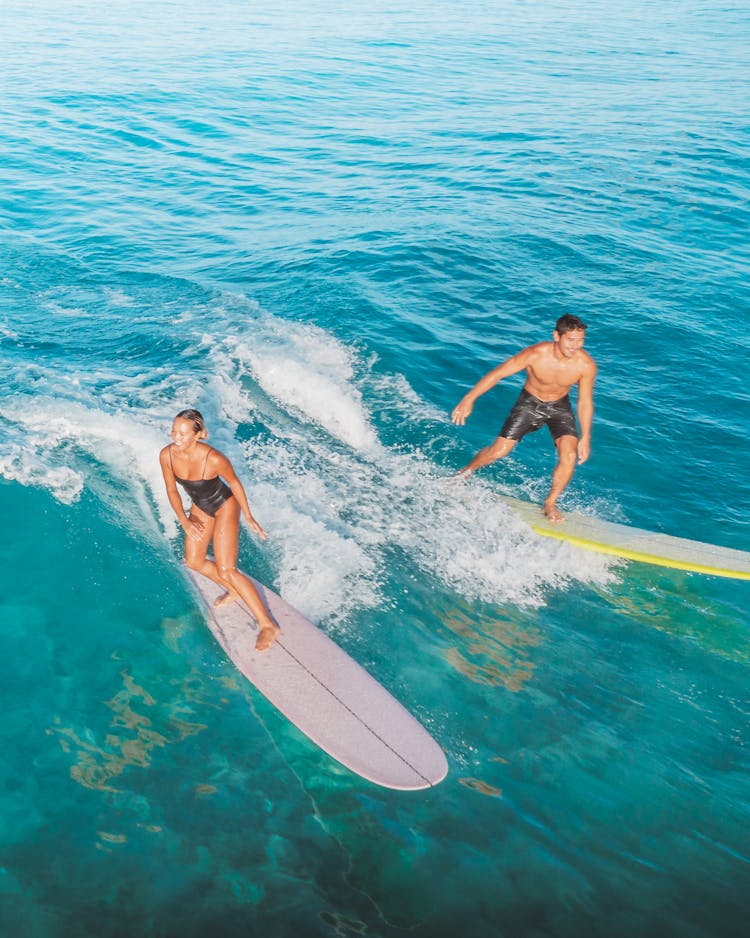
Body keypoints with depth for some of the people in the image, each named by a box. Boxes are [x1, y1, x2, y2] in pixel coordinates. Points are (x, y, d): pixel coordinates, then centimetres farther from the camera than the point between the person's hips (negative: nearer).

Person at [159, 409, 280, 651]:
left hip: (225, 506, -6)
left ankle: (267, 625, -3)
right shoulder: (166, 455, -22)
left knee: (226, 570, -12)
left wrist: (248, 517, -8)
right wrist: (184, 521, -17)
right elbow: (172, 490, -6)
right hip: (200, 507, 6)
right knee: (193, 562, 14)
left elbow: (234, 482, -17)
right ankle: (234, 591, 40)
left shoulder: (213, 458, -36)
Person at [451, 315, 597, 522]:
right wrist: (469, 399, -25)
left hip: (560, 407, 2)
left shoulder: (586, 365, -23)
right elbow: (497, 373, -22)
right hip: (529, 403, -1)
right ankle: (466, 471, 28)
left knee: (569, 456, -17)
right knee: (498, 451, -4)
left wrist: (585, 438, -5)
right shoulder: (536, 354, -30)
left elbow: (585, 402, -8)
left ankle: (550, 503, 5)